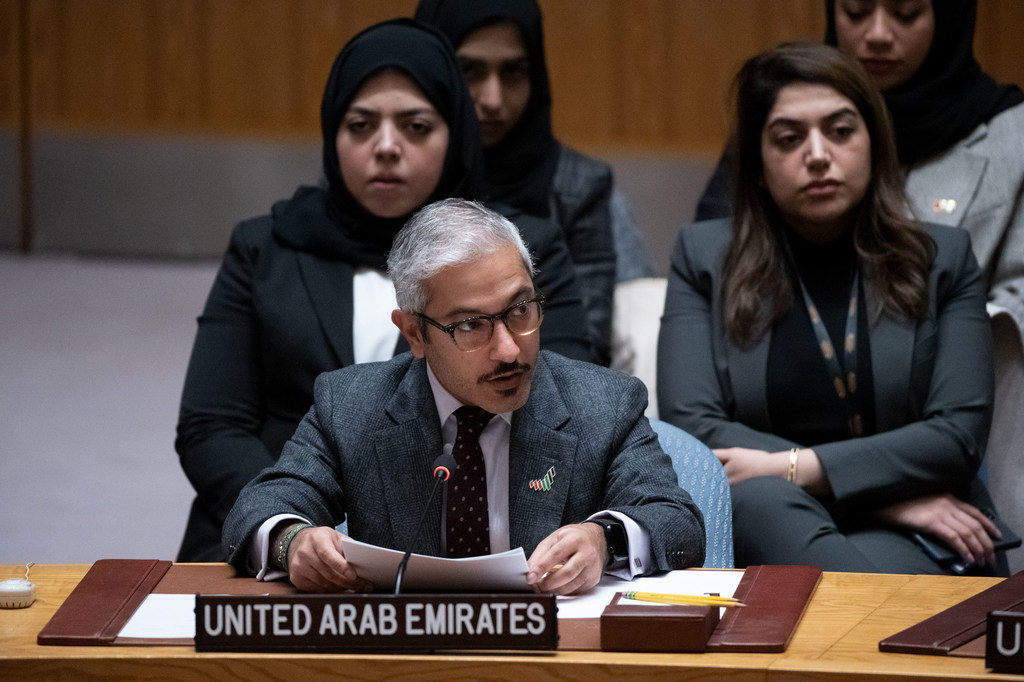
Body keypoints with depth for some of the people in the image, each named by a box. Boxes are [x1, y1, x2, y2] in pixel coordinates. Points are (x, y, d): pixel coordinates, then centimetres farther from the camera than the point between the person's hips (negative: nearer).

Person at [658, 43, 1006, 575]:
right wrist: (883, 494, -8)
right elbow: (690, 425, 0)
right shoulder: (704, 259, 13)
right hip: (760, 531, 2)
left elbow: (960, 433, 2)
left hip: (904, 537, -2)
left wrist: (793, 468, -11)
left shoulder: (943, 258, 14)